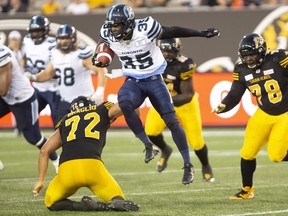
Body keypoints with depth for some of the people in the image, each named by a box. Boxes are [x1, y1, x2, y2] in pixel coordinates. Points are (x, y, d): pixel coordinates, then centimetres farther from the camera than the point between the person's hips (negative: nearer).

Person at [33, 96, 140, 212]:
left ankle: (85, 205, -6)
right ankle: (116, 202, -22)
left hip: (67, 169, 1)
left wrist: (40, 181, 28)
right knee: (119, 201, 17)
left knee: (51, 203, 25)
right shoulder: (103, 111, 23)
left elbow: (44, 151, 23)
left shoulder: (65, 121, 28)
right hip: (92, 165, -1)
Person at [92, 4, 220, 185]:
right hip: (133, 81, 2)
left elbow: (174, 32, -11)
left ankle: (188, 165, 7)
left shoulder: (145, 29, -24)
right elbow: (103, 46, 14)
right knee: (124, 104, -30)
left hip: (154, 79, -2)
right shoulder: (108, 35, -12)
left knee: (171, 121, -5)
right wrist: (99, 58, -6)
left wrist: (202, 34, -5)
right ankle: (149, 146, -15)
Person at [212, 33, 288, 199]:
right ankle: (247, 190, 19)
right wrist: (222, 107, -17)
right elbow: (234, 96, 0)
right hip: (264, 115, 5)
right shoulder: (242, 70, -2)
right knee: (248, 153, 0)